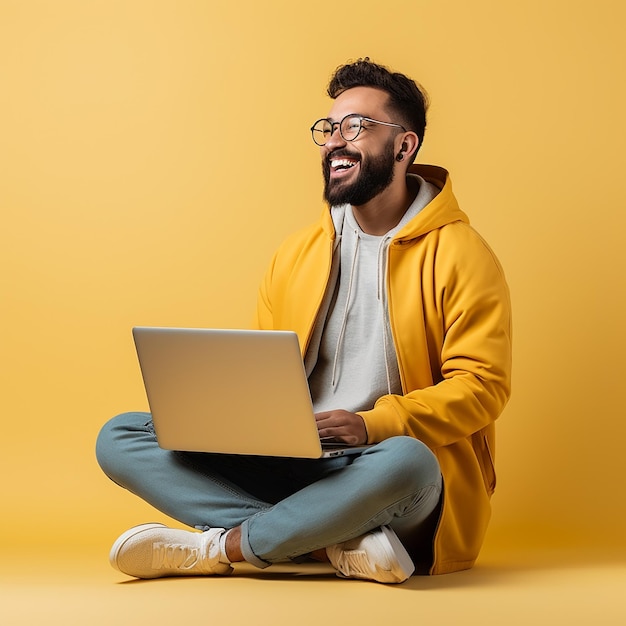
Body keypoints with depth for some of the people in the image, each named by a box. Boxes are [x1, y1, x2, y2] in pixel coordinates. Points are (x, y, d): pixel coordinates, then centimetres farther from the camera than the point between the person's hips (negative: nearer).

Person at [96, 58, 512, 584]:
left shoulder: (460, 255, -2)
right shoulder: (297, 254, 15)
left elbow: (482, 384, -9)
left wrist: (375, 423, -23)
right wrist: (237, 412, -7)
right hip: (293, 467, 5)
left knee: (404, 462, -43)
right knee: (120, 438, -10)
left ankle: (217, 548, -21)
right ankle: (337, 545, -24)